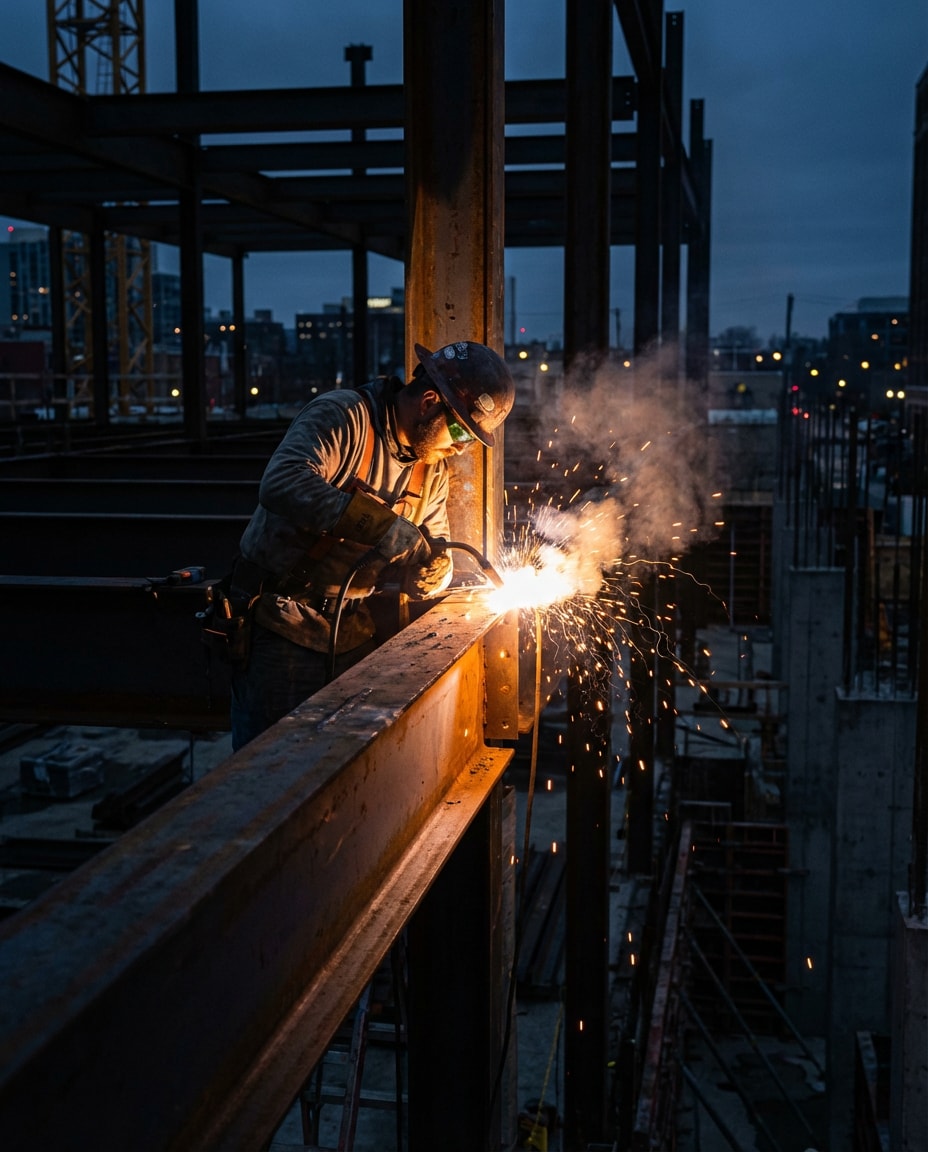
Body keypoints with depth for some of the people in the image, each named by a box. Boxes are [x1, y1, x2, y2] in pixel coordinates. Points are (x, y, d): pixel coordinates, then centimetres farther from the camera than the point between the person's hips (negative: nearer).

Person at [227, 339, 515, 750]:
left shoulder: (433, 468, 7)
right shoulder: (344, 417, -17)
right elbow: (282, 484, -35)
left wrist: (431, 573, -14)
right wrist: (382, 526, -37)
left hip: (353, 632, 7)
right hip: (283, 628, -7)